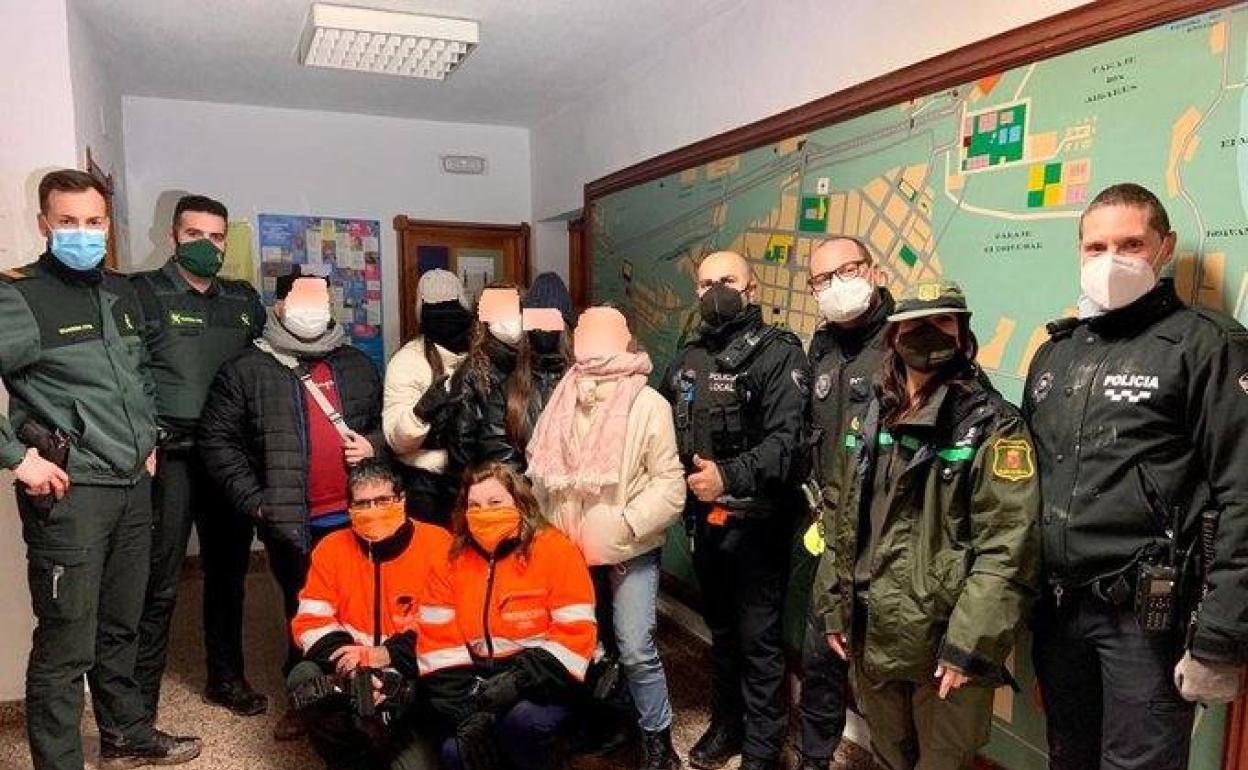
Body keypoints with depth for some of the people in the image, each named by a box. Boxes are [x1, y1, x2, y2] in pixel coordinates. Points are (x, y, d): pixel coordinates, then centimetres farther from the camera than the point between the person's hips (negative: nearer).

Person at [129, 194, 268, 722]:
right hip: (171, 457, -5)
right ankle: (141, 701, 15)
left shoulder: (244, 299, 12)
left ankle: (224, 677, 31)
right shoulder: (144, 292, -2)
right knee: (160, 584, 0)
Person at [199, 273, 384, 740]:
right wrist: (254, 501, -8)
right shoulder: (245, 370, 0)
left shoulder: (357, 365, 12)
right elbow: (217, 441, -2)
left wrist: (374, 444, 0)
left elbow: (385, 419, 22)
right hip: (291, 522, -2)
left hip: (356, 515, 3)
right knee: (305, 610, 11)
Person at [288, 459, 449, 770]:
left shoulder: (438, 544, -9)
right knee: (305, 680, -24)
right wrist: (350, 660, -20)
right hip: (351, 671, 5)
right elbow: (310, 621, -2)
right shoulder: (331, 548, 3)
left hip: (413, 673, -5)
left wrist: (385, 655, -21)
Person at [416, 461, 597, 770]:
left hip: (540, 680, -3)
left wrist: (519, 682, -24)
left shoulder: (556, 551, -9)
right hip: (479, 682, 3)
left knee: (519, 718, -31)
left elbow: (575, 633, -13)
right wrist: (466, 712, -13)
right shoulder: (451, 562, 2)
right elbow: (438, 641, -2)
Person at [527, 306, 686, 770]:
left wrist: (626, 524, -19)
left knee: (635, 650, -6)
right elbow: (539, 468, 6)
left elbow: (669, 482, -14)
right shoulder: (563, 400, 1)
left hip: (630, 551, -5)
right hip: (569, 549, 5)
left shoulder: (648, 404, -13)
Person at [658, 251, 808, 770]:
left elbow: (786, 440, -22)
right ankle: (726, 724, 39)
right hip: (705, 519, 6)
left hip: (755, 522, -6)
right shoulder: (689, 357, 10)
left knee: (759, 639, 6)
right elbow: (667, 429, 17)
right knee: (721, 630, 21)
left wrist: (730, 477, -33)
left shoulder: (778, 353, -10)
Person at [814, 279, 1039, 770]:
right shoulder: (870, 420, 7)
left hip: (944, 645, -5)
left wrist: (969, 647, -19)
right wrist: (834, 608, 10)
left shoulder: (994, 426, -10)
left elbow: (1007, 552, -16)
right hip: (871, 637, 5)